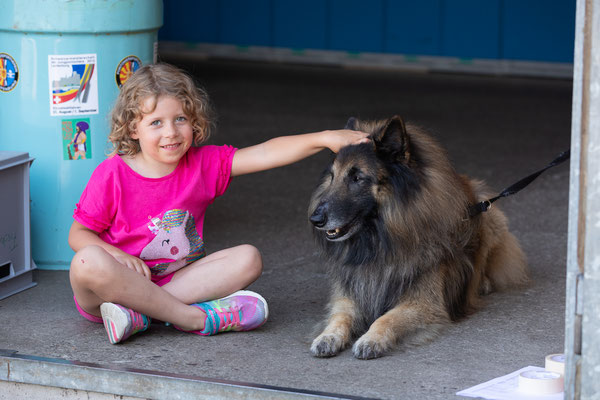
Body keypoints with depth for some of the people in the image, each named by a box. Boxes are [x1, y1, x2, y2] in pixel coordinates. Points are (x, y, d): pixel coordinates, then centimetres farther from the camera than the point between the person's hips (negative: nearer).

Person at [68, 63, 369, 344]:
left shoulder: (203, 165, 0)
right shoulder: (112, 174, -9)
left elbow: (263, 154, -9)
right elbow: (79, 233, -5)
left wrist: (325, 138, -20)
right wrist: (117, 255, -24)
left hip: (177, 279, 4)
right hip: (120, 282, -4)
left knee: (247, 258, -14)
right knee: (88, 261, -35)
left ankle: (141, 315, -29)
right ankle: (196, 318, -34)